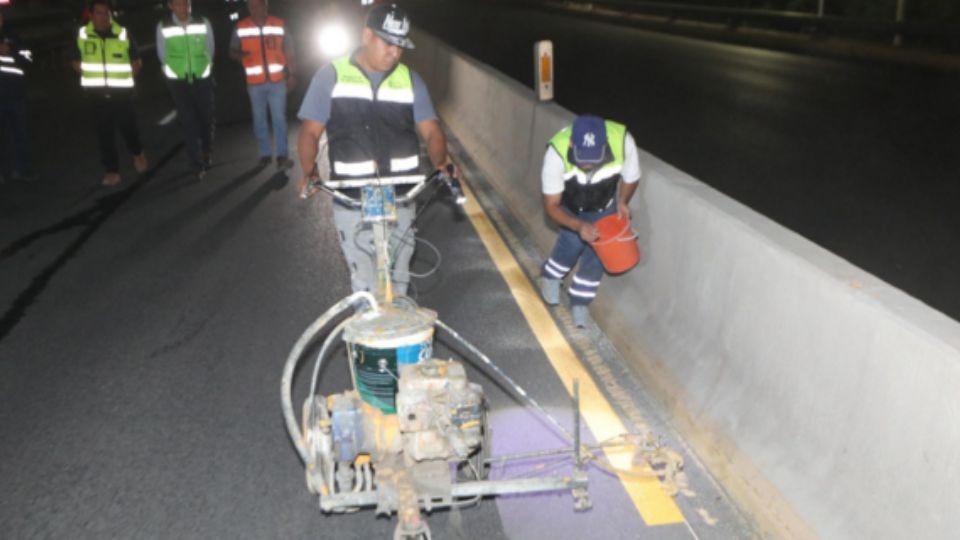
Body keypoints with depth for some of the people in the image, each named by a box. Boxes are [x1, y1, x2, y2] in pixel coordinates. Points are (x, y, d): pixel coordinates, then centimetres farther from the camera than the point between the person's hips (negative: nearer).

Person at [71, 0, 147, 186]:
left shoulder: (123, 34, -3)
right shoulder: (82, 35, 0)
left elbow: (136, 63, 6)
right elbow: (76, 63, 12)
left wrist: (125, 78, -2)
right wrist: (93, 78, 2)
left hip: (122, 92, -1)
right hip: (96, 94, 1)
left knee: (128, 127, 5)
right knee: (104, 133, 2)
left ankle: (137, 153, 37)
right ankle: (112, 171, 10)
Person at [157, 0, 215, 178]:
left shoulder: (203, 23, -7)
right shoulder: (163, 27, -8)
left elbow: (210, 49, 5)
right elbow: (162, 55, 4)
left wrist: (202, 68, 8)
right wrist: (175, 71, 8)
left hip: (203, 79, 1)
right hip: (178, 82, -1)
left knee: (207, 118, 11)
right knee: (188, 122, -5)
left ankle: (207, 154, 35)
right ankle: (197, 164, -1)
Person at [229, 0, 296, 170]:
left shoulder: (279, 24, 2)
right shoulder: (241, 27, 2)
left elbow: (288, 51, 8)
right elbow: (232, 52, 8)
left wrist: (291, 75, 5)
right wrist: (240, 55, -16)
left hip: (277, 80, -1)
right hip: (255, 82, 1)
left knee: (279, 118, -4)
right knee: (259, 119, 7)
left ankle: (282, 155, -1)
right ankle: (265, 154, 16)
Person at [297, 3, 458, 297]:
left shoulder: (409, 80, 6)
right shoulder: (331, 75, 0)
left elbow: (431, 130, 0)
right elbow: (311, 131, 1)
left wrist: (441, 160, -18)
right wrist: (309, 170, -13)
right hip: (351, 199, -2)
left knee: (397, 276, 13)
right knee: (364, 281, 4)